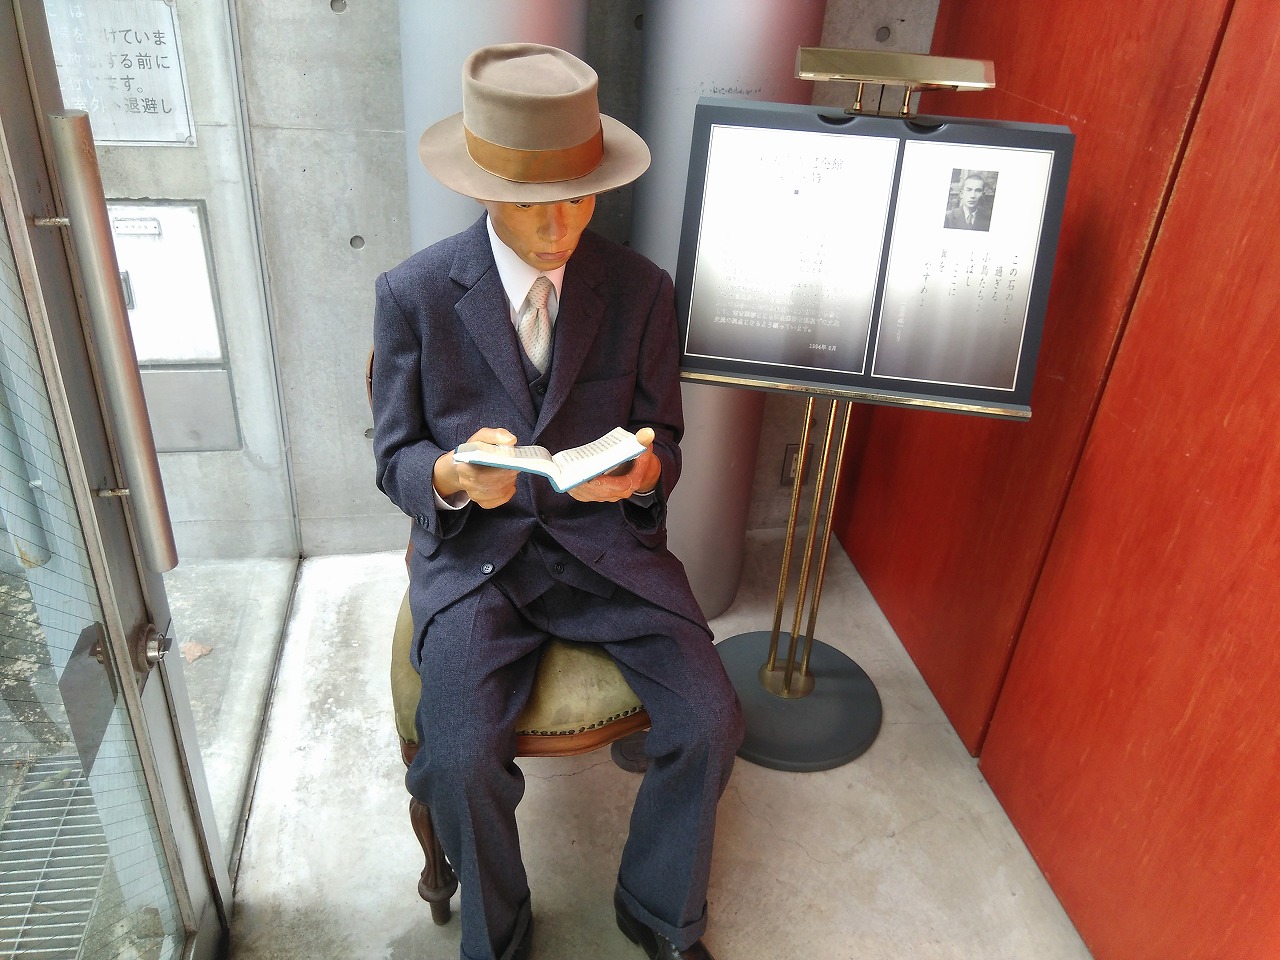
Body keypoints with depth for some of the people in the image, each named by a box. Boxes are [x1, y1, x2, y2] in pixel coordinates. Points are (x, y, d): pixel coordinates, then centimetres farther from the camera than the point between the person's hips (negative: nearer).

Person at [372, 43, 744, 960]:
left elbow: (664, 439, 5)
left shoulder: (641, 289, -1)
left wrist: (642, 471, -20)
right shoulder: (413, 293, -5)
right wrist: (453, 474, -25)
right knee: (461, 759, -22)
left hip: (606, 540, 2)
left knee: (710, 723, -14)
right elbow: (396, 459, -1)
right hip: (474, 550, -1)